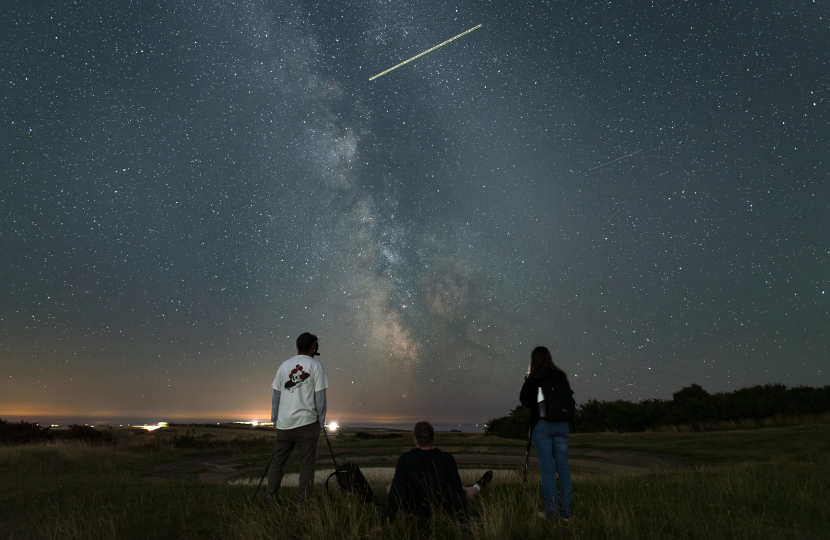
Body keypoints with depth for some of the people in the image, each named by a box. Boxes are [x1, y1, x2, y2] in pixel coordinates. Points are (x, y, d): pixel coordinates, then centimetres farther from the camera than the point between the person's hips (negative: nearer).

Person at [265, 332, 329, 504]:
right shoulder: (315, 366, -2)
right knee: (307, 462, 1)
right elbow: (320, 396, -7)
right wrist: (321, 421, 1)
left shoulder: (284, 365, 9)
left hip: (284, 424, 4)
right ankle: (304, 500, 1)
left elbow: (275, 395, 10)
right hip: (307, 423, -4)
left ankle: (270, 498, 16)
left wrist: (274, 420, 17)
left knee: (277, 461, 13)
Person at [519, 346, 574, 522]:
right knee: (562, 467, 9)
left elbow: (525, 400, -2)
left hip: (542, 425, -4)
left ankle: (552, 512, 3)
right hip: (562, 424, 4)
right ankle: (566, 511, 15)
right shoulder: (561, 376, 8)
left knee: (547, 468, 0)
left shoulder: (534, 377, -5)